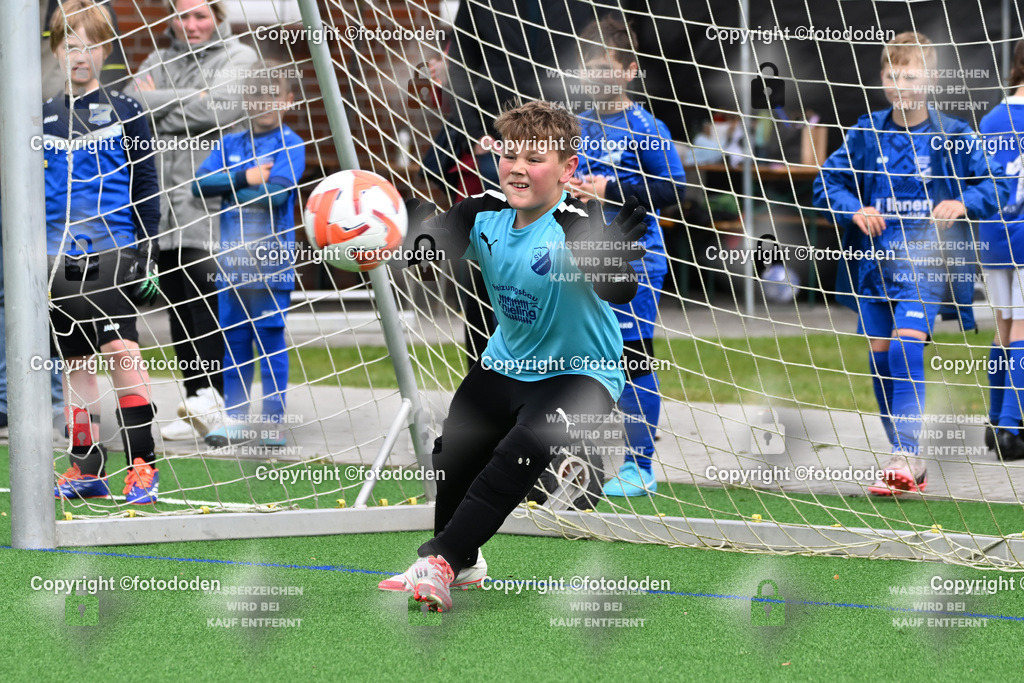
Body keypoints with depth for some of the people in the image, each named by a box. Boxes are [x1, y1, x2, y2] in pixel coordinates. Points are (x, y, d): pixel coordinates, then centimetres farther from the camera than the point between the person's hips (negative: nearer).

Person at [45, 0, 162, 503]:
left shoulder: (125, 113, 3)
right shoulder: (43, 118, 11)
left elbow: (146, 188, 4)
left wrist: (148, 254, -2)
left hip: (114, 249, -4)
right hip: (60, 258, 4)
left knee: (120, 348, -16)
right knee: (76, 361, 7)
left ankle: (142, 463, -13)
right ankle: (87, 470, 13)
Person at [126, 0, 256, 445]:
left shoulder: (239, 58, 5)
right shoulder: (157, 63, 22)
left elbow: (222, 107, -13)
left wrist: (159, 105, -3)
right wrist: (186, 104, -8)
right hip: (164, 200, 6)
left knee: (209, 294, -19)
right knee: (179, 303, 5)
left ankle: (213, 396, -24)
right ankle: (197, 405, 9)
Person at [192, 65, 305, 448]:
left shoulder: (290, 144, -1)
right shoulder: (231, 144, 14)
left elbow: (276, 193, -15)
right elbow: (201, 183, 1)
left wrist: (228, 186, -6)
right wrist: (245, 178, -12)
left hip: (271, 261, -5)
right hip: (232, 259, 5)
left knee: (270, 340, -2)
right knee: (234, 340, 9)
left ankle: (273, 422, 4)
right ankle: (235, 419, 17)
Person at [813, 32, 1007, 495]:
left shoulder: (952, 135, -2)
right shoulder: (866, 133, 6)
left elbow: (993, 186, 4)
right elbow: (827, 182, 11)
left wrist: (964, 202, -17)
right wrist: (853, 210, -8)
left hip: (925, 257, -4)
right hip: (874, 259, 4)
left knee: (907, 340, -22)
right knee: (880, 354, 4)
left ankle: (906, 455, -24)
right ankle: (908, 465, 15)